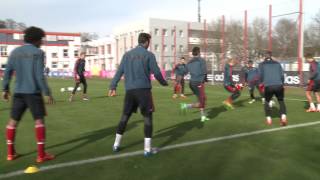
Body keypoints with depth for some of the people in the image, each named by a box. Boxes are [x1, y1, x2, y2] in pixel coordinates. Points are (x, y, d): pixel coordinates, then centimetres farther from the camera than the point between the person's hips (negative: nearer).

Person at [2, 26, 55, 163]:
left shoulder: (15, 52, 11)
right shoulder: (38, 53, -6)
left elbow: (8, 72, 10)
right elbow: (39, 75, -12)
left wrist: (5, 89, 18)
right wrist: (47, 93, -9)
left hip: (18, 92, 5)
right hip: (33, 92, -5)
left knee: (13, 121, 13)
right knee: (39, 120, -1)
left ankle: (10, 153, 17)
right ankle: (41, 154, -3)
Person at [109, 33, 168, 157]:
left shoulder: (127, 54, 11)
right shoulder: (149, 55, -2)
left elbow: (119, 71, 7)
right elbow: (156, 72, -2)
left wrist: (113, 86, 8)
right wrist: (164, 83, 16)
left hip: (129, 90, 5)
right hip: (143, 89, -4)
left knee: (125, 116, 15)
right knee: (148, 118, 3)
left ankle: (116, 144, 22)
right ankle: (148, 149, 1)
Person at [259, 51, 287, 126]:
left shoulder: (262, 64, 12)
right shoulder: (277, 63, 17)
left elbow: (261, 75, 1)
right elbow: (282, 75, 11)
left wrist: (262, 82, 20)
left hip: (268, 86, -1)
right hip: (278, 86, 1)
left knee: (267, 102, 20)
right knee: (281, 101, 19)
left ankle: (268, 118, 9)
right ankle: (283, 117, -1)